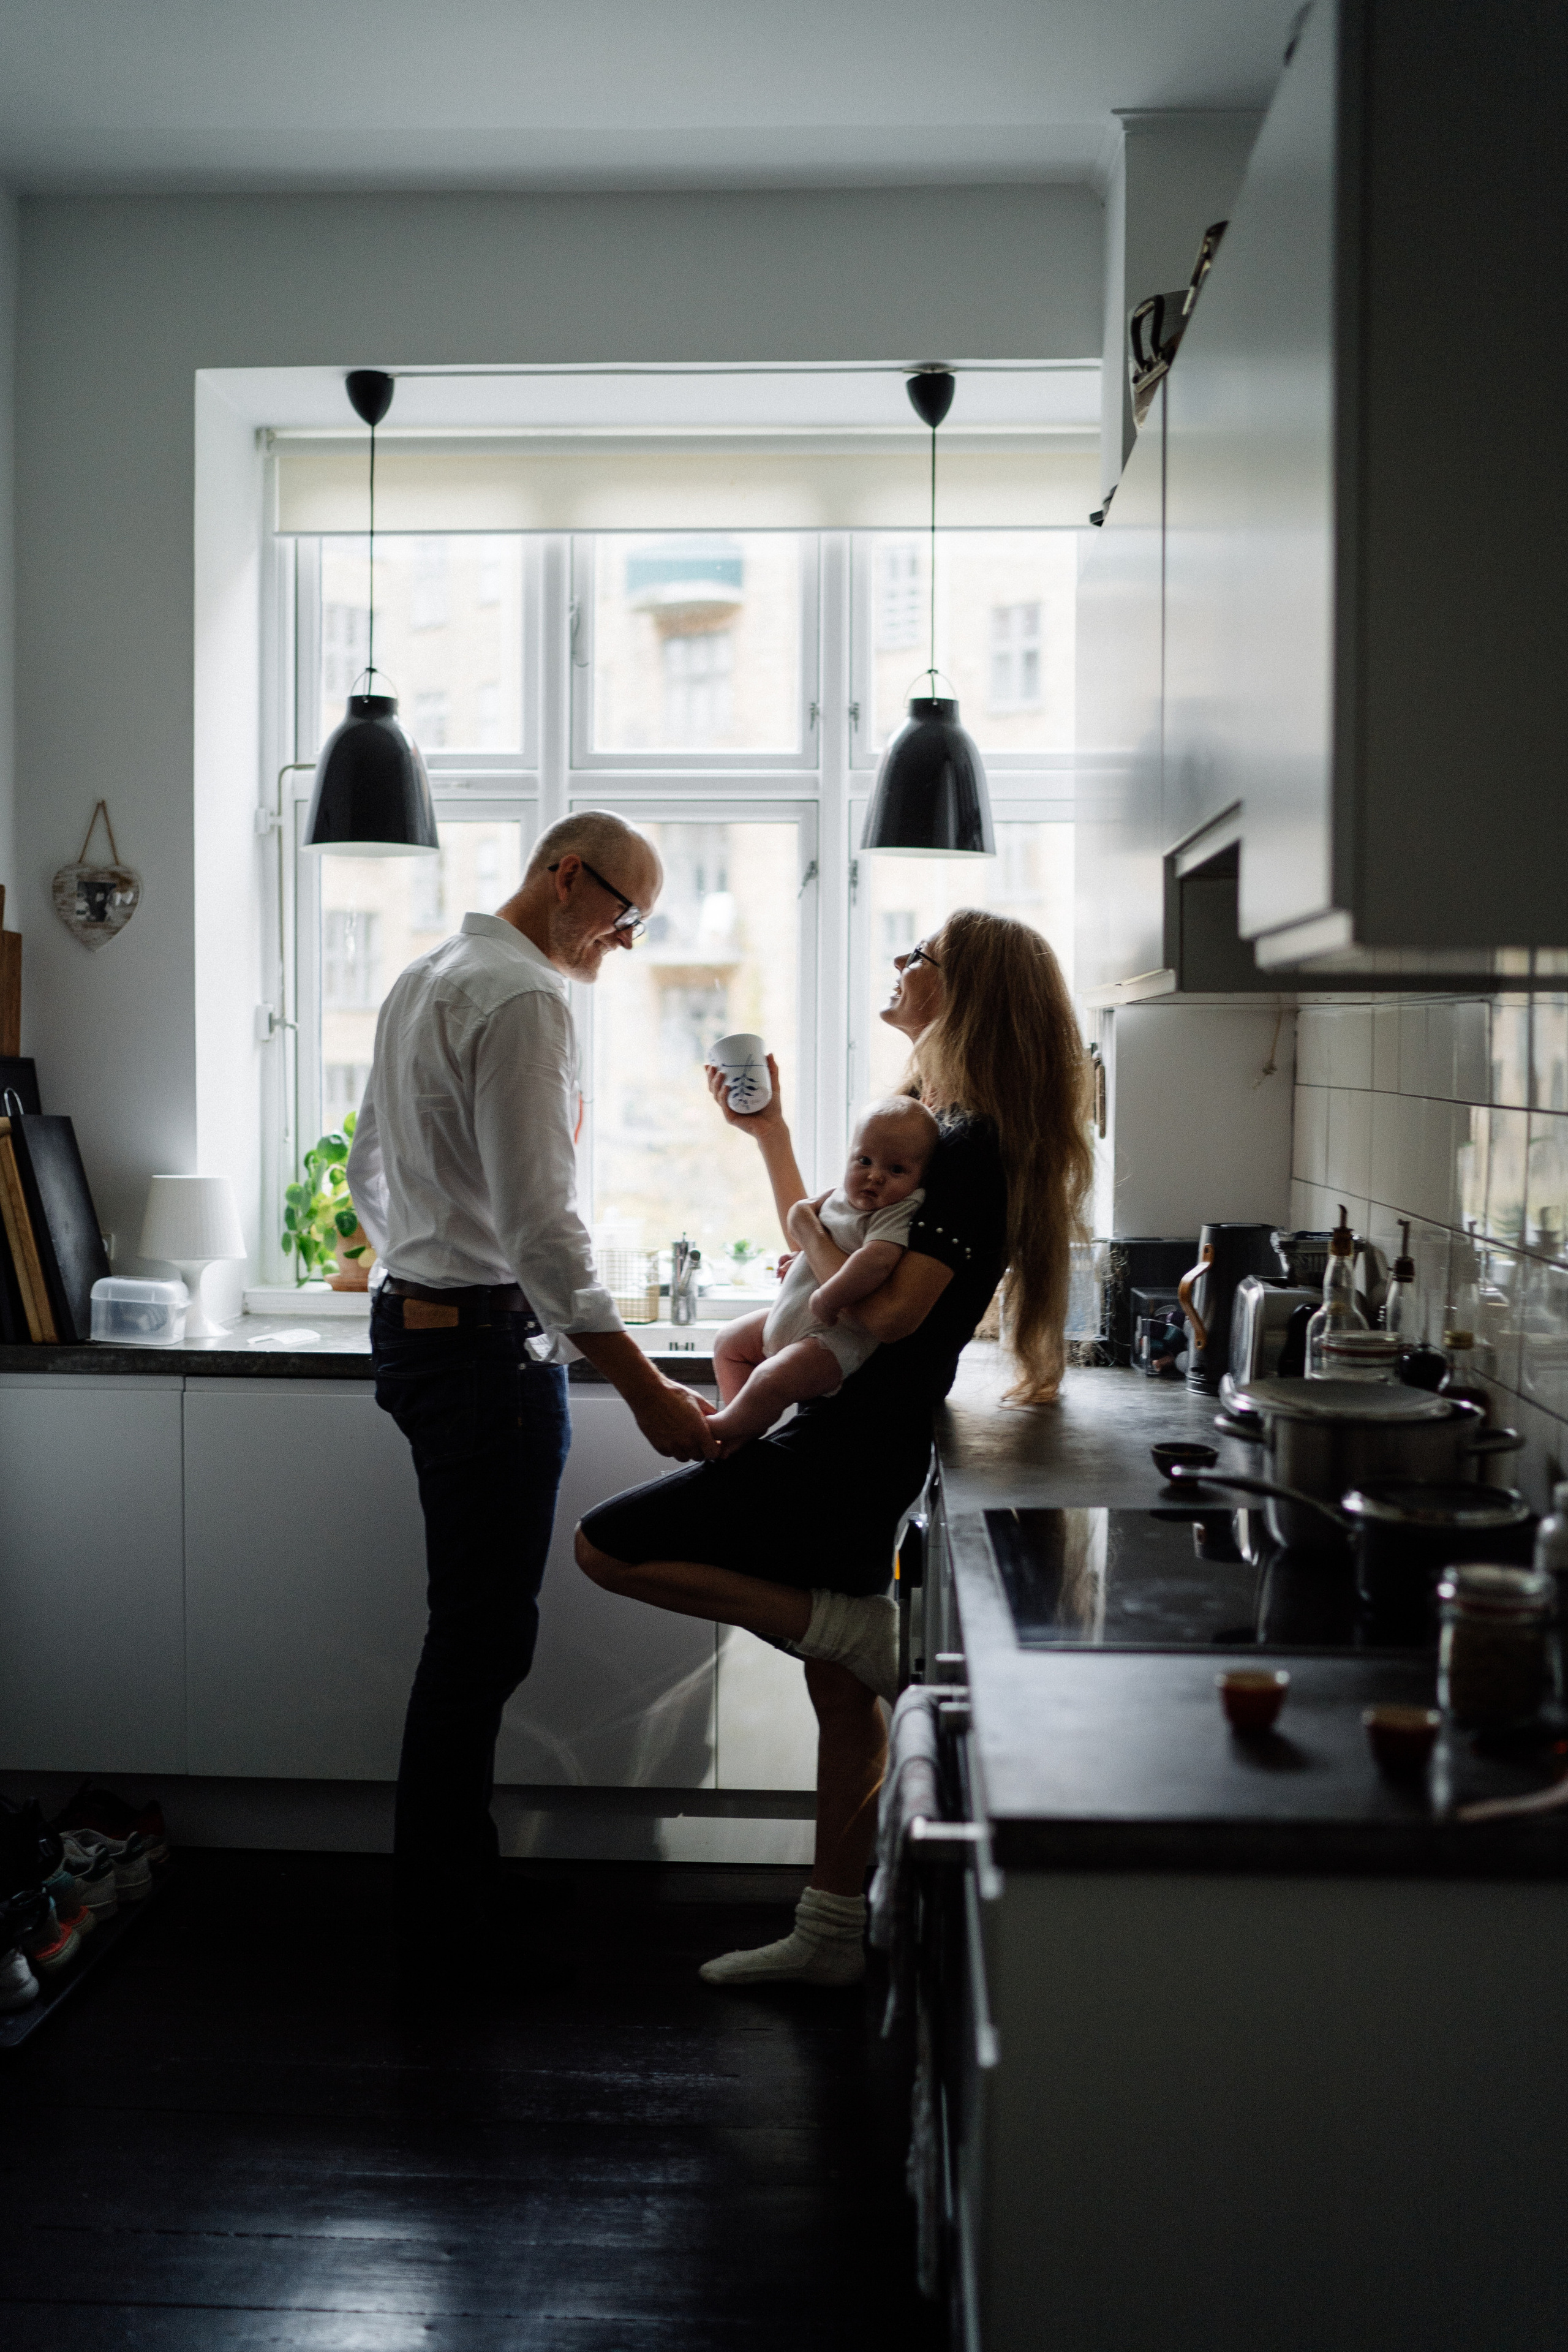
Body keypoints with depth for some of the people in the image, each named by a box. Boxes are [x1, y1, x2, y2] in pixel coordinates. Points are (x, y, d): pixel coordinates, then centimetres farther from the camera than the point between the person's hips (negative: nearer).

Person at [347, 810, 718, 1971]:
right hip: (492, 1342, -10)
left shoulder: (426, 978, 15)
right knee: (486, 1633, -4)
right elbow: (539, 1220, -23)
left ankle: (451, 1894, 25)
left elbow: (371, 1168, 24)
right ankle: (444, 1933, 5)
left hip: (414, 1320, 10)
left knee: (473, 1625, 16)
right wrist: (647, 1390, -24)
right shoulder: (524, 999, -16)